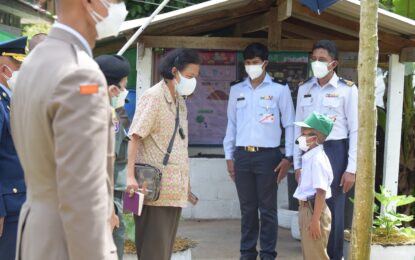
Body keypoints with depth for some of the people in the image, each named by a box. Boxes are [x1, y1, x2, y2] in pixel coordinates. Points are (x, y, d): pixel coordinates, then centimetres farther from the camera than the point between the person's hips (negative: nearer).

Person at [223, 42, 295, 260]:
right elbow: (231, 124, 14)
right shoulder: (236, 90, 11)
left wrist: (288, 157, -4)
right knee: (247, 208, 8)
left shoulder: (279, 89, 0)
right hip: (242, 155, 3)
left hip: (267, 155, -3)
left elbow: (289, 125, 1)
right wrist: (229, 156, 10)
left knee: (267, 209, 1)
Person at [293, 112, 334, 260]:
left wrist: (315, 220, -26)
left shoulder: (318, 159, -20)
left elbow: (321, 193, -24)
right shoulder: (309, 157, 11)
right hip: (306, 209, 10)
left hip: (313, 210, -10)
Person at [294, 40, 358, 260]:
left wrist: (351, 168, -8)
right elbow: (298, 127, 12)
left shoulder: (347, 90, -3)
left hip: (335, 152, -4)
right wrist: (297, 163, 7)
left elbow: (355, 131, -4)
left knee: (333, 209, 1)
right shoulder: (304, 89, 9)